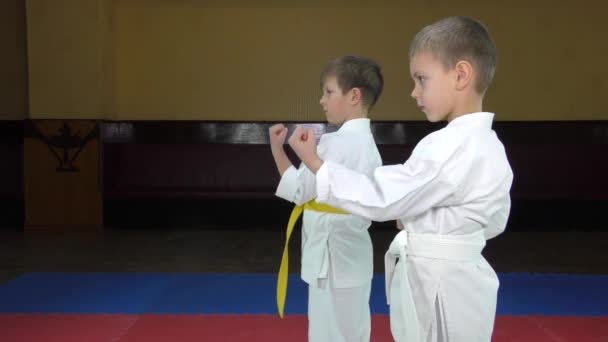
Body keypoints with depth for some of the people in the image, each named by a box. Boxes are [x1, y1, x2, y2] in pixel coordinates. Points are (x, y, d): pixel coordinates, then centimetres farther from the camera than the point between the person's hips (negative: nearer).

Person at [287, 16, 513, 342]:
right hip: (455, 282, 9)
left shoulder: (447, 147, -24)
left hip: (437, 288, -9)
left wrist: (313, 161, -15)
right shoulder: (489, 144, 6)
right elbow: (494, 222, 14)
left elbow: (381, 197, -20)